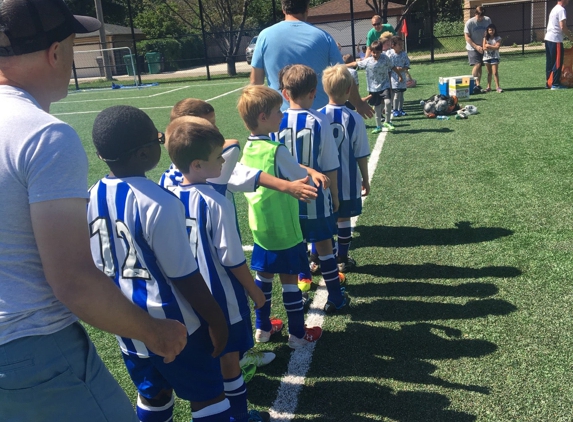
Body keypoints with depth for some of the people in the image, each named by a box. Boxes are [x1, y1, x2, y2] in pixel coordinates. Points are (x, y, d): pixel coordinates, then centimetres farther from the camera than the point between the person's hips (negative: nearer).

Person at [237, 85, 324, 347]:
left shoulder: (247, 148, 1)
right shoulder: (276, 150, -21)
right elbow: (304, 179, -11)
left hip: (260, 228, 7)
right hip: (284, 229, -7)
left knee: (263, 276, 17)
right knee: (289, 279, 5)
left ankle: (262, 328, 31)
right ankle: (297, 334, 18)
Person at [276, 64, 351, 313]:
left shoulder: (278, 123, -8)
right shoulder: (319, 122, -12)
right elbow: (330, 166, -8)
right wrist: (334, 195, 5)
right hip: (316, 197, -1)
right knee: (324, 246, 9)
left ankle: (303, 278, 32)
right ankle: (335, 298, 18)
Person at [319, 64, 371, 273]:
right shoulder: (355, 119, -13)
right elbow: (361, 156, -7)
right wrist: (365, 180, 6)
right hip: (347, 181, -1)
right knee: (343, 219, 12)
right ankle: (342, 260, 24)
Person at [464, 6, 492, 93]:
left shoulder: (487, 20, -2)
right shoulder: (469, 22, -12)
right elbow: (467, 37, -10)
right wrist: (476, 46, -16)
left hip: (483, 47, 4)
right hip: (472, 48, -4)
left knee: (480, 66, 4)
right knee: (477, 64, -16)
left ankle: (478, 85, 10)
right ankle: (473, 84, -9)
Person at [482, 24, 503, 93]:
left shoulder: (498, 38, -2)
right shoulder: (485, 38, 4)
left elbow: (497, 47, -14)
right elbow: (484, 48, -6)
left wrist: (488, 46, -11)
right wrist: (493, 47, -13)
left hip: (495, 57, -3)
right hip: (487, 57, 3)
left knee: (495, 72, -8)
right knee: (489, 72, 11)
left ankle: (497, 87, -4)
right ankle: (489, 87, 16)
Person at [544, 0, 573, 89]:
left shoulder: (554, 9, 18)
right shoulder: (561, 10, -11)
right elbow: (563, 27, -17)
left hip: (548, 38, 9)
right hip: (556, 39, -9)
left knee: (550, 62, 11)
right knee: (558, 62, -5)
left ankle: (549, 82, 15)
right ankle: (555, 84, -4)